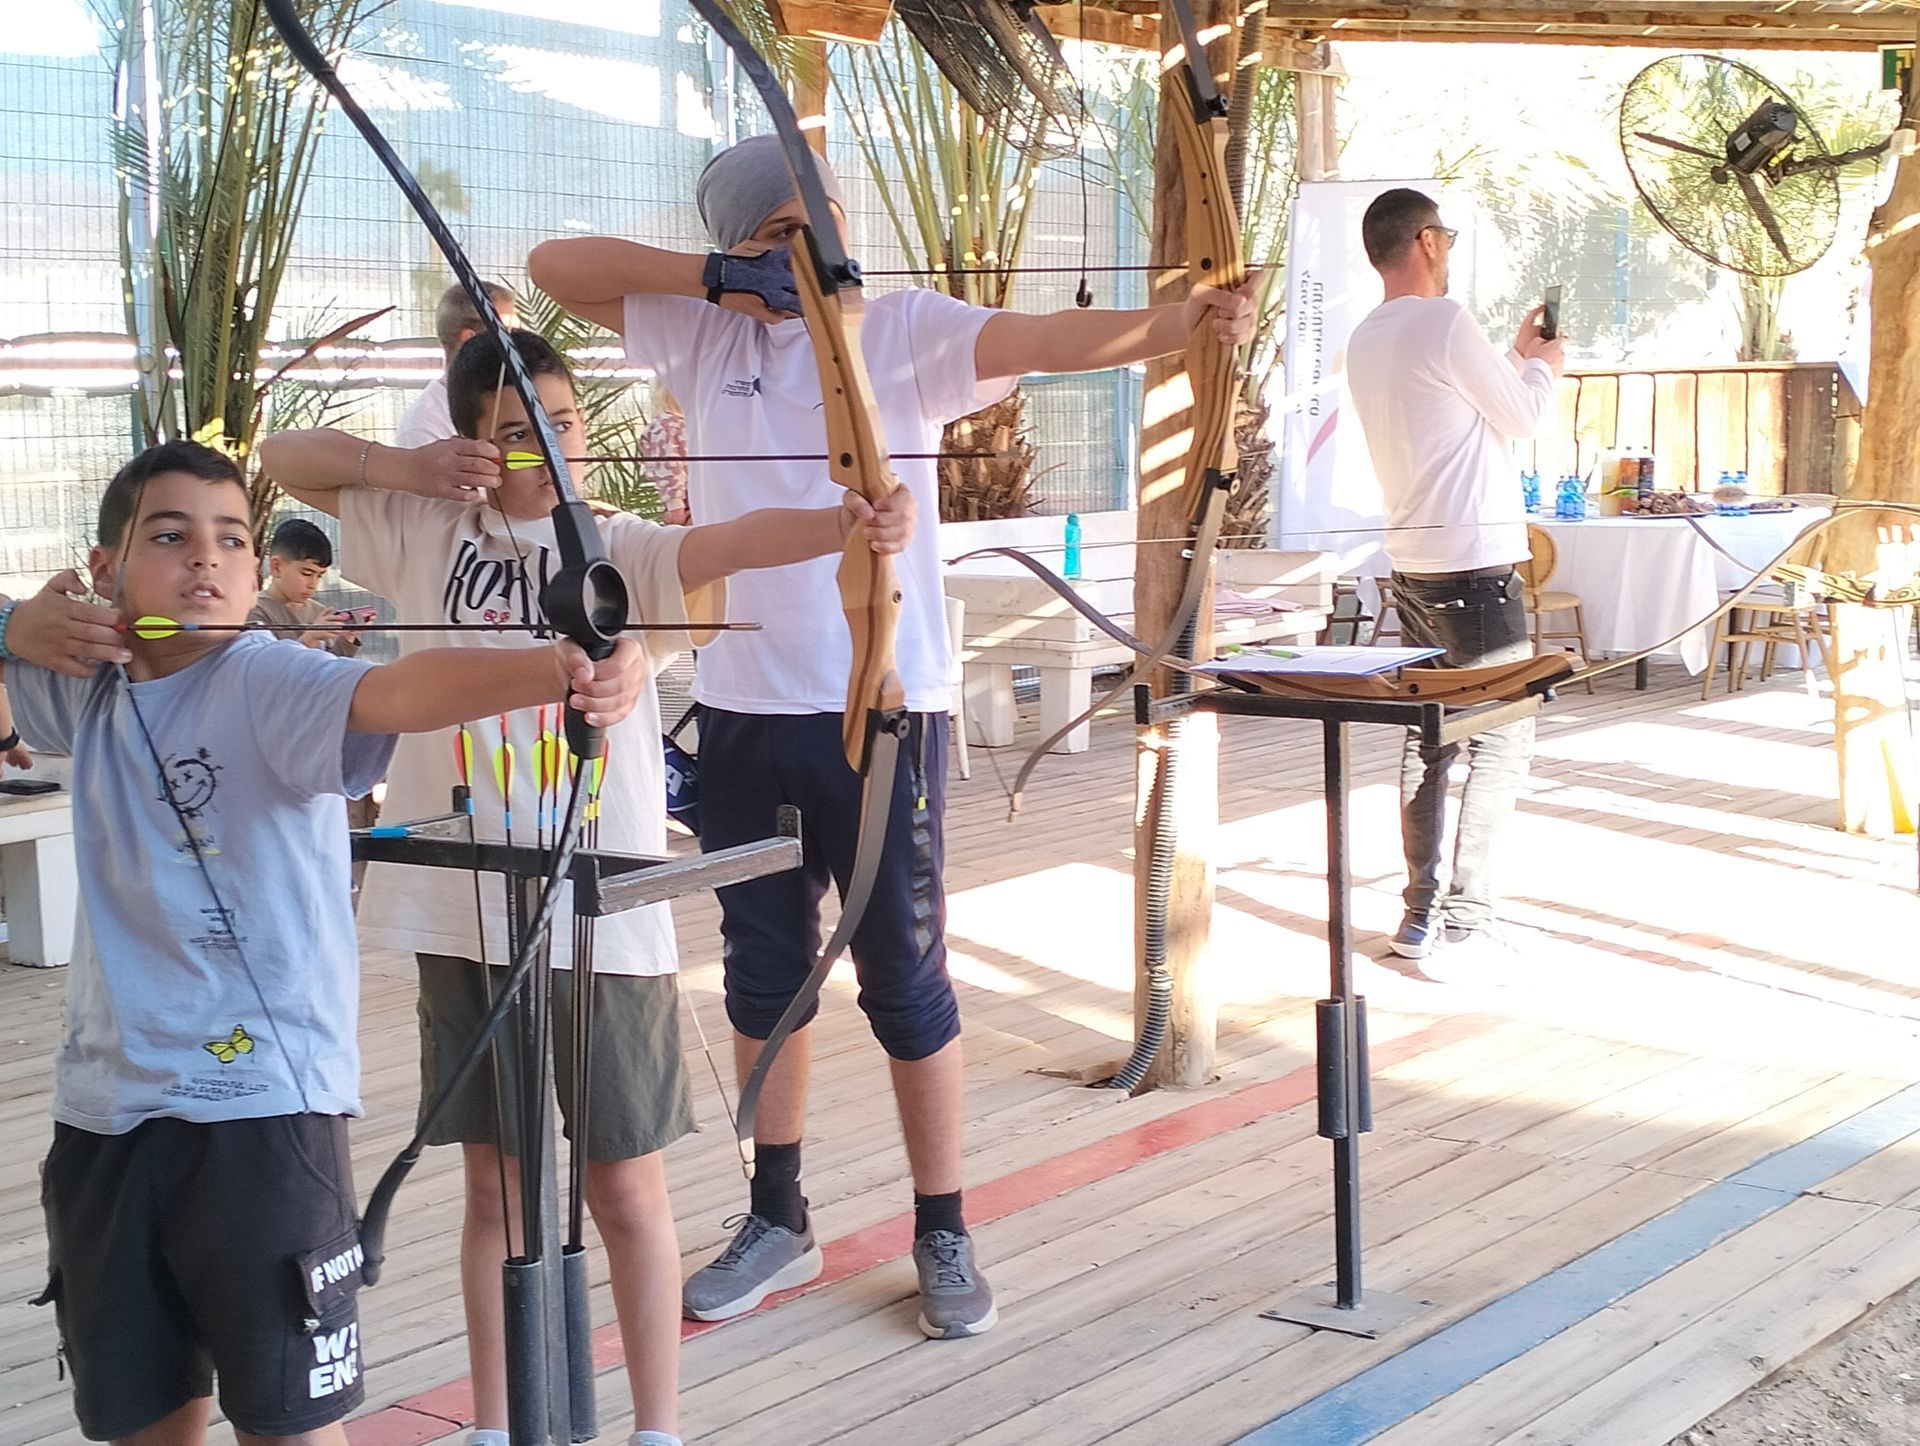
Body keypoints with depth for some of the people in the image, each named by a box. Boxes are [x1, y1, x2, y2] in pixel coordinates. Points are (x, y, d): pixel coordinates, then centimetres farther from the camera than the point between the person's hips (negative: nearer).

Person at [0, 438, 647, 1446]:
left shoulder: (272, 685, -12)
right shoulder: (86, 684, 8)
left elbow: (400, 689, -32)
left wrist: (556, 670, -52)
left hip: (262, 1105, -6)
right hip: (104, 1105, 6)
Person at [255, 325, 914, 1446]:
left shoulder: (627, 552, -3)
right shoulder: (429, 531, 7)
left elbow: (731, 542, -23)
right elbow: (284, 456, 14)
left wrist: (845, 523, -43)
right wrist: (409, 467, -3)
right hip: (465, 908, 3)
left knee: (627, 1189, 4)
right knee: (495, 1183, 13)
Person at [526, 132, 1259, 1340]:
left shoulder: (906, 331, -5)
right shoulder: (703, 334, 6)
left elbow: (1053, 338, -20)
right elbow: (554, 265, 5)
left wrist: (1185, 323, -38)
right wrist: (714, 278, -8)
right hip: (743, 708, 4)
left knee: (908, 979, 3)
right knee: (763, 975, 15)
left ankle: (944, 1234, 17)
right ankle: (779, 1220, 30)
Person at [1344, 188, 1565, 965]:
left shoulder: (1367, 340, 12)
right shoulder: (1445, 323, -14)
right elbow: (1521, 416, -4)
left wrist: (1516, 355, 29)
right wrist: (1544, 367, 15)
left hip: (1412, 564, 9)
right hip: (1474, 563, -9)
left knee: (1429, 737, 12)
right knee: (1502, 739, -4)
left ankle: (1420, 914, 14)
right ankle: (1464, 923, -7)